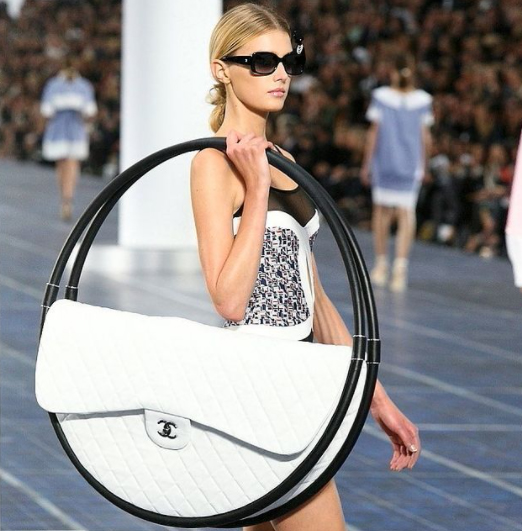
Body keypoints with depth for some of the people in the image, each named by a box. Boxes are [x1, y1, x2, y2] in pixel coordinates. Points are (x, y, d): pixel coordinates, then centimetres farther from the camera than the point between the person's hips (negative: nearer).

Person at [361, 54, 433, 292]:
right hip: (412, 163, 0)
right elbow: (425, 136, 4)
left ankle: (381, 264, 19)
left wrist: (366, 164, 5)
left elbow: (374, 132, -1)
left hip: (384, 162, 0)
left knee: (382, 209, 13)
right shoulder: (423, 100, 1)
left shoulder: (381, 97, -3)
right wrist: (423, 165, 16)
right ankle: (400, 265, -15)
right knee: (406, 213, -2)